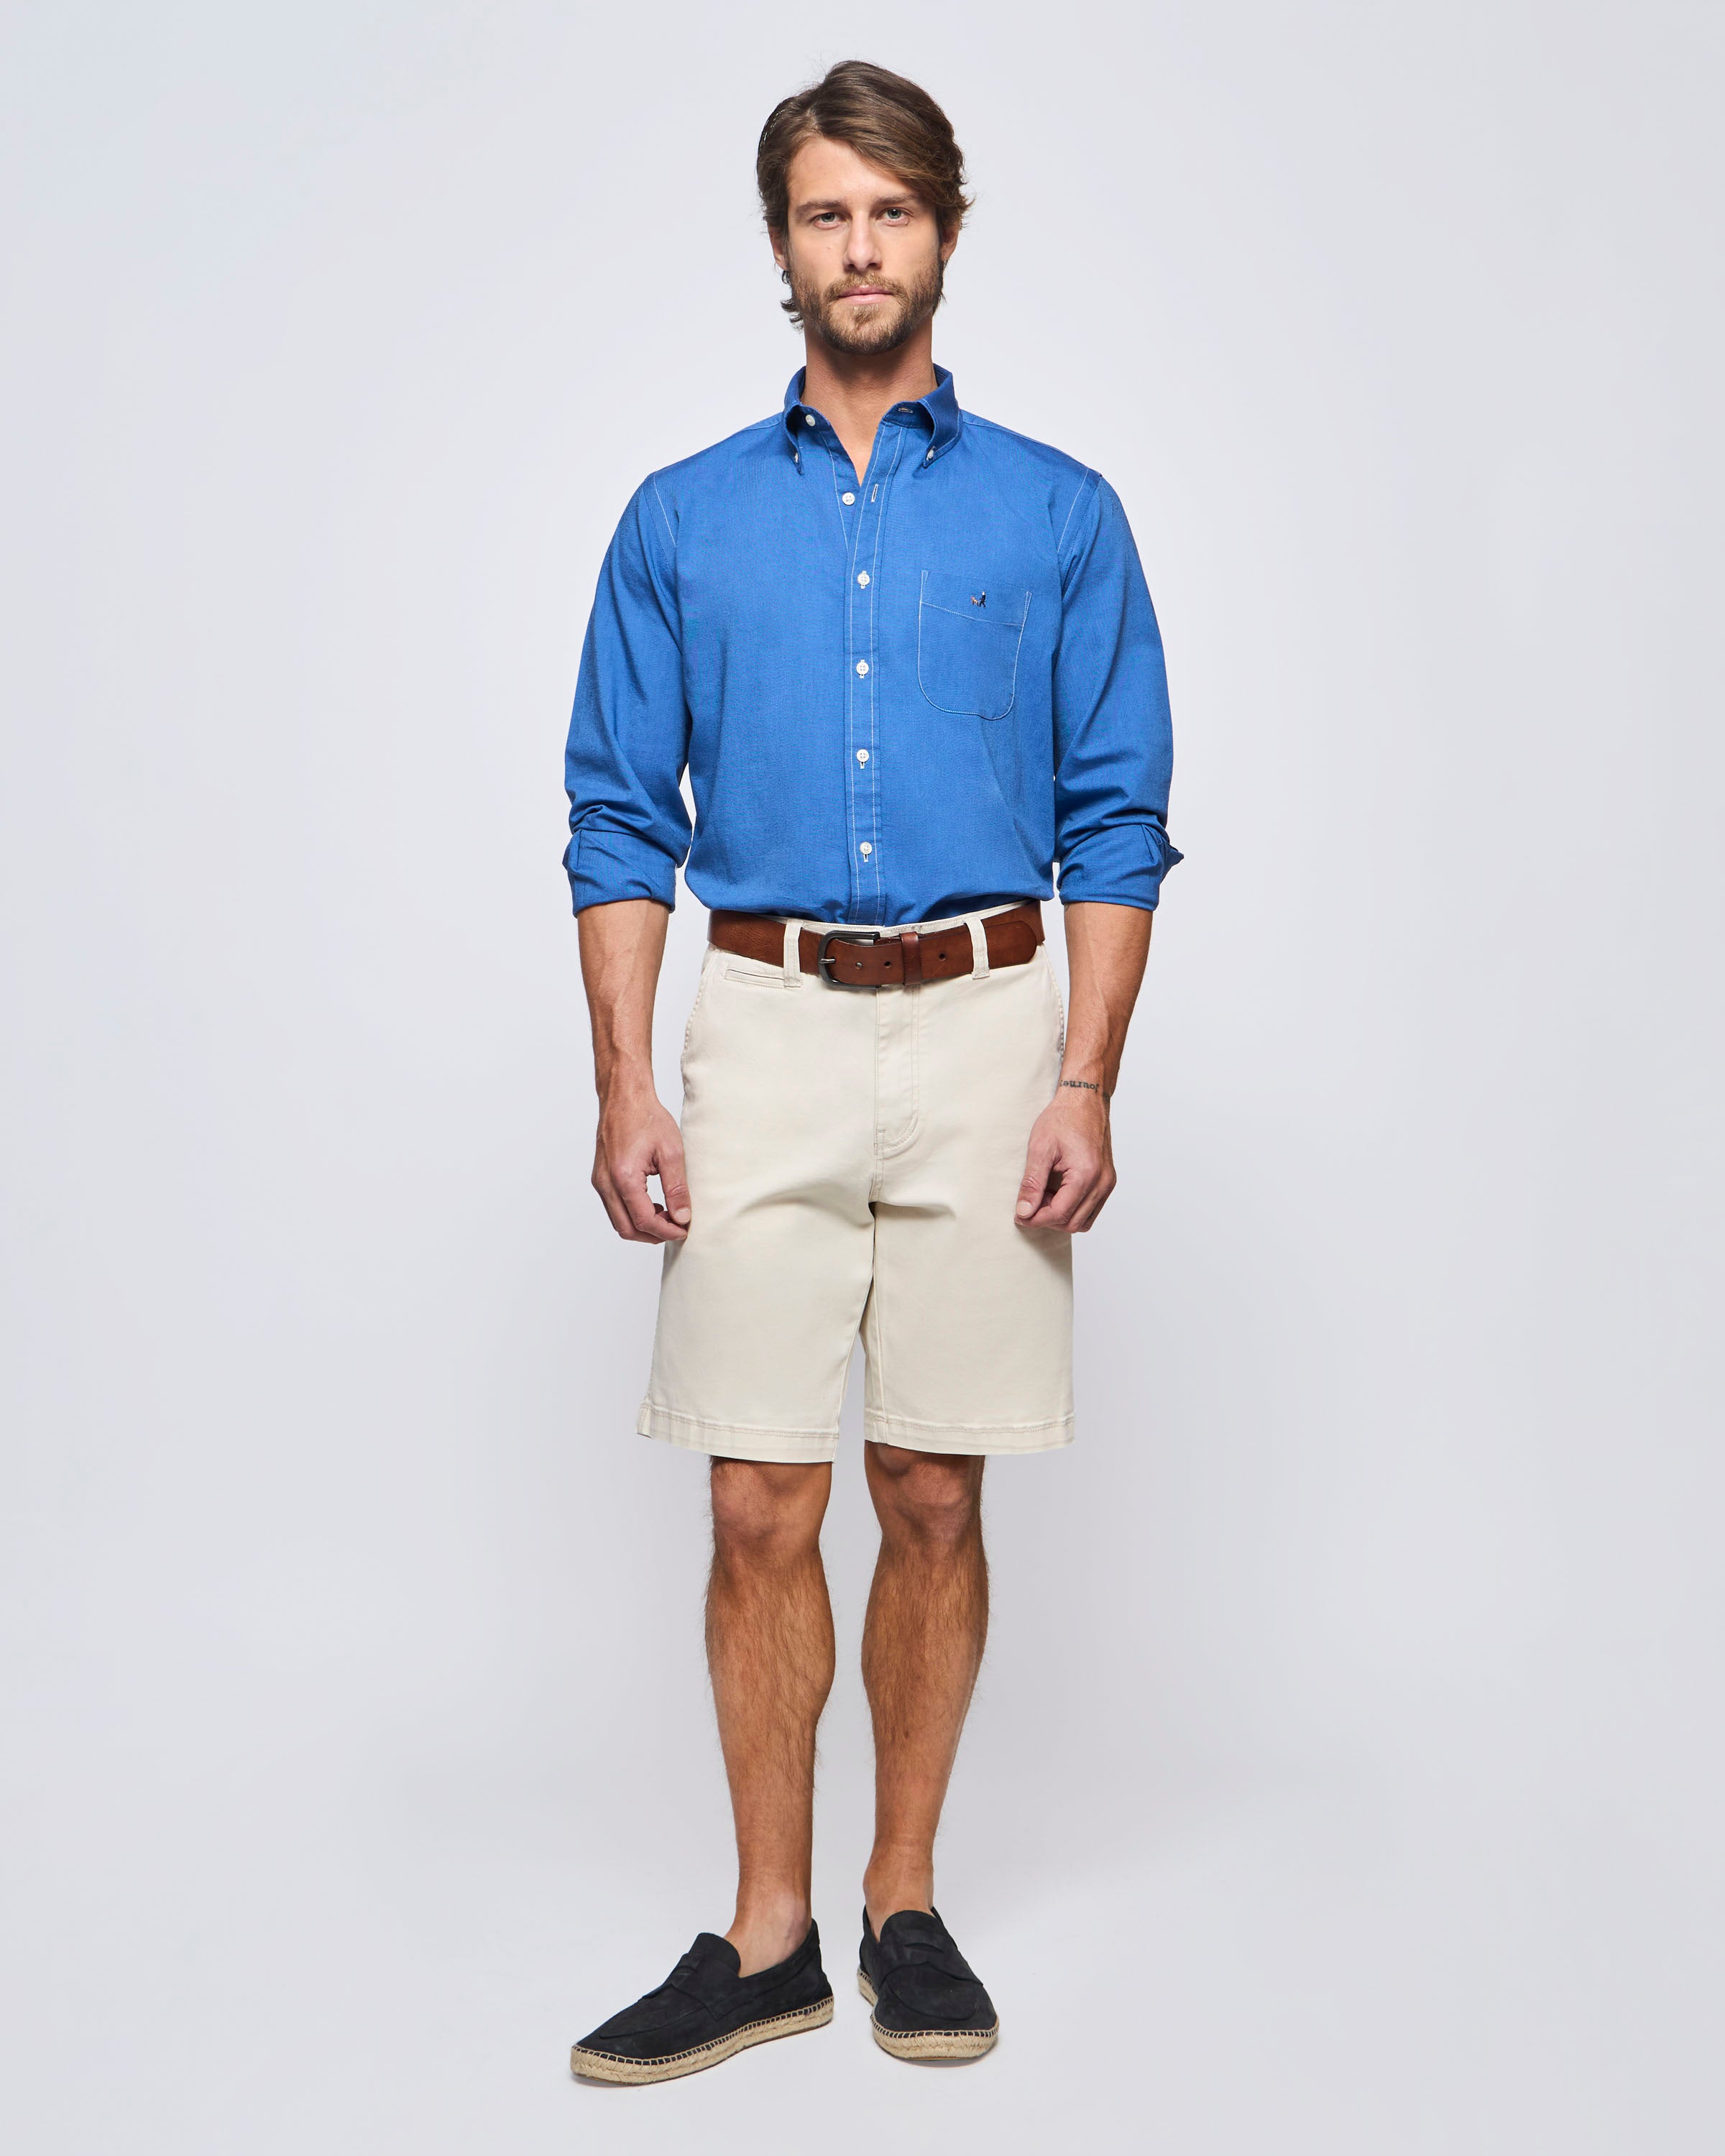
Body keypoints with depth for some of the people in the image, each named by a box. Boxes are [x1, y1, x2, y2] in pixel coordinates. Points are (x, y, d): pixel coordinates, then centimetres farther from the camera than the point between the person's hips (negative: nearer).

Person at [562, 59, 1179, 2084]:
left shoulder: (1057, 514, 6)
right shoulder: (684, 521, 8)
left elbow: (1117, 821, 2)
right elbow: (621, 818, 6)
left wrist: (1085, 1082, -8)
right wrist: (625, 1087, -4)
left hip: (985, 1031, 0)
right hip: (766, 1030, 1)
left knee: (937, 1497, 6)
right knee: (763, 1509, 1)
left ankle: (905, 1907, 22)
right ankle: (768, 1937, 14)